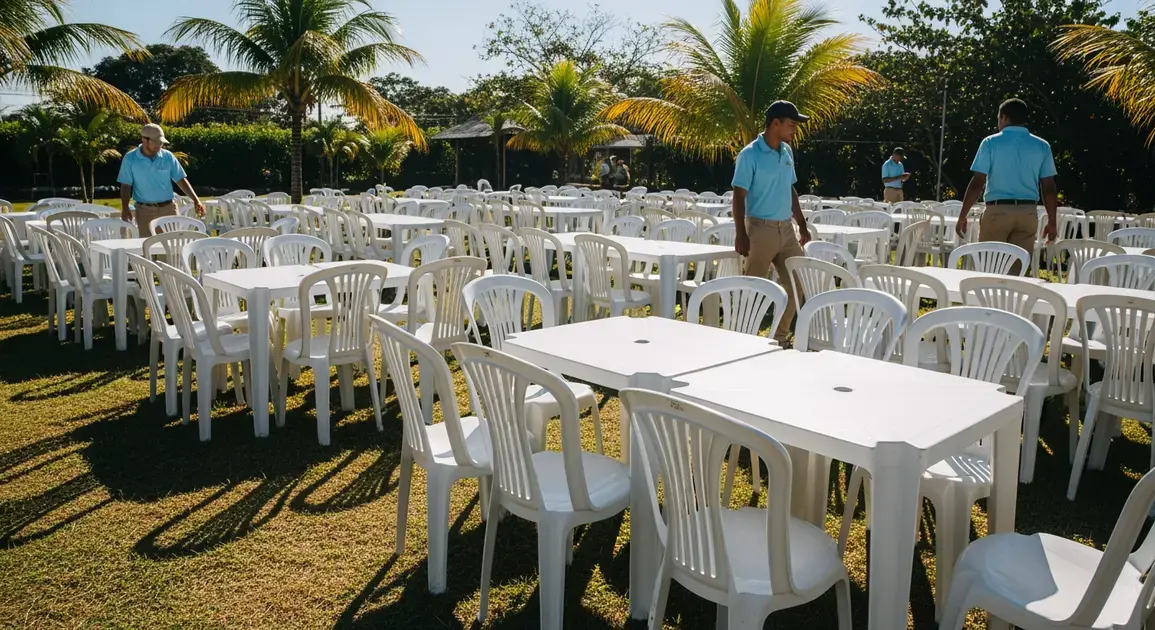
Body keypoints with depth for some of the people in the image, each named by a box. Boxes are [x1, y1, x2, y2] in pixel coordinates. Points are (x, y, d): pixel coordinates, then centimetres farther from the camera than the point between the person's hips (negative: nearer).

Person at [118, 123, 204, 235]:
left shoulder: (168, 156, 1)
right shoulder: (130, 158, -3)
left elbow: (181, 180, 3)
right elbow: (126, 186, 0)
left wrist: (196, 200, -7)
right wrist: (125, 209, -8)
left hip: (168, 208, 2)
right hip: (145, 210, -2)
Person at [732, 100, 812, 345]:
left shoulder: (787, 152, 10)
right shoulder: (750, 155, -11)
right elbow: (739, 197, -12)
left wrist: (802, 225, 17)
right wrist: (741, 234, -17)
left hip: (786, 228, 7)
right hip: (761, 228, -7)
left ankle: (780, 336, 21)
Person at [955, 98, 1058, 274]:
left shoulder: (991, 143, -2)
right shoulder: (1042, 146, 7)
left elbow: (977, 183, -7)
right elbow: (1049, 188, 6)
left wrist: (963, 215, -2)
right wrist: (1052, 221, 12)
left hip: (997, 211, -3)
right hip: (1028, 213, 3)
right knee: (1018, 270, 6)